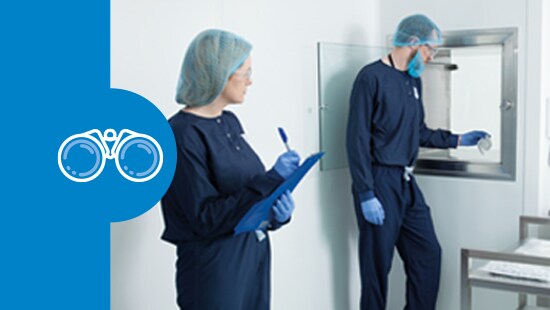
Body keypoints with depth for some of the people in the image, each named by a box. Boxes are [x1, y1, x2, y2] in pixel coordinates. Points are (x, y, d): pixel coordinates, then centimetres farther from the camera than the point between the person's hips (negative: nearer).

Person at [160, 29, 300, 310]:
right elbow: (205, 218, -22)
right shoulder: (182, 134, -19)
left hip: (255, 256, 8)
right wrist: (271, 181, -24)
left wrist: (277, 206, -8)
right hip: (214, 269, -8)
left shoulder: (229, 122, 5)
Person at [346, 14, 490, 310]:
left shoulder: (414, 80, 12)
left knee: (428, 254, 11)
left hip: (407, 183, 8)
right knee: (377, 265, 2)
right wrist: (366, 194, -19)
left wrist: (457, 139, 19)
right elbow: (357, 139, -16)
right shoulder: (372, 76, -12)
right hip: (379, 183, -8)